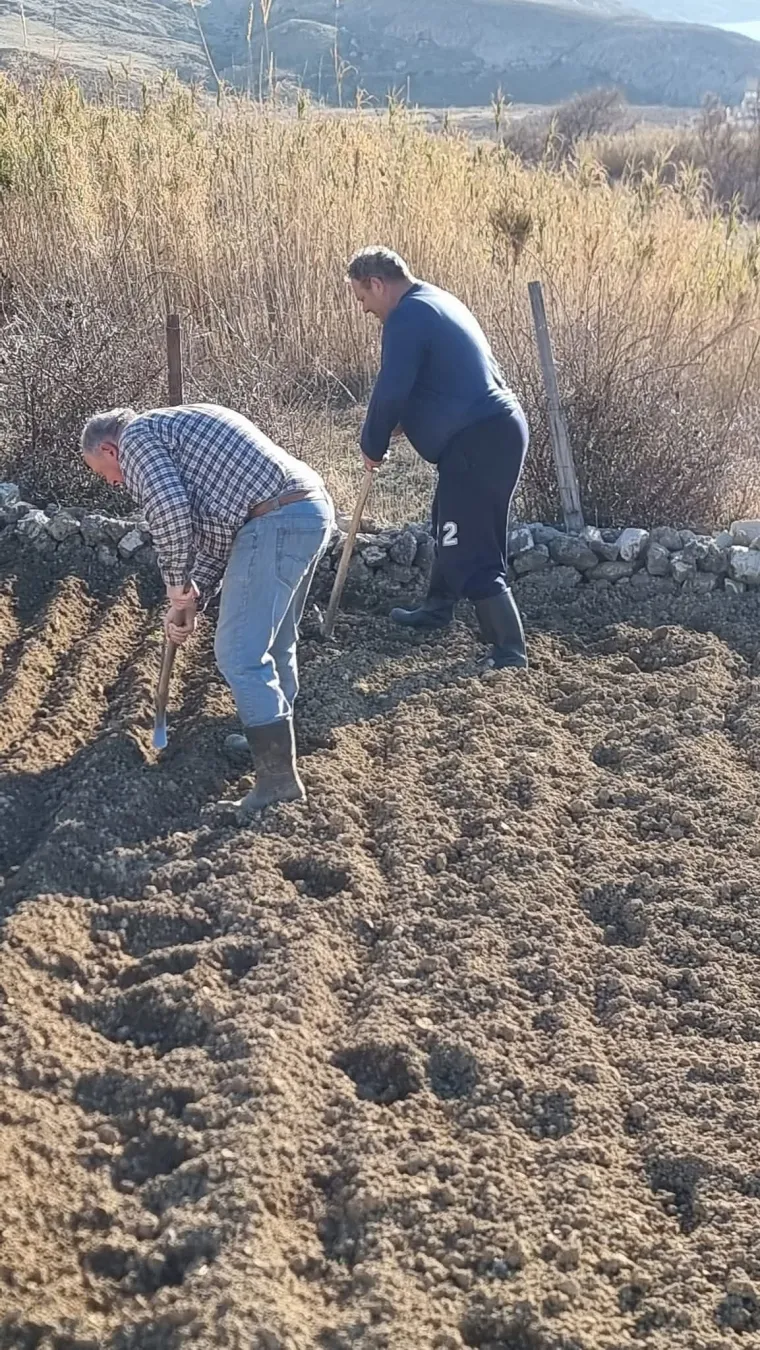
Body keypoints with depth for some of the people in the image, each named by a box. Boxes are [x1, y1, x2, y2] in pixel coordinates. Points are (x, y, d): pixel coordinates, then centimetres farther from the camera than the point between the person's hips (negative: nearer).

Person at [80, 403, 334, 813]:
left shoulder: (137, 436, 2)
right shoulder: (179, 427, 30)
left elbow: (170, 510, -17)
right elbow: (214, 527, 27)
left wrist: (177, 584, -3)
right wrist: (194, 599, 21)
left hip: (277, 522, -10)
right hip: (313, 507, 10)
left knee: (240, 654, -5)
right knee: (274, 638, 24)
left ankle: (279, 777, -2)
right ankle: (272, 737, 40)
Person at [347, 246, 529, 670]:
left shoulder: (407, 317, -13)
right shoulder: (439, 301, 18)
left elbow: (390, 392, -18)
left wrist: (373, 446, -2)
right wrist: (405, 421, 19)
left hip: (476, 443, -11)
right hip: (499, 428, 11)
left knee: (471, 549, -8)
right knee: (453, 526, 26)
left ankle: (511, 651, -6)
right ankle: (437, 609, 44)